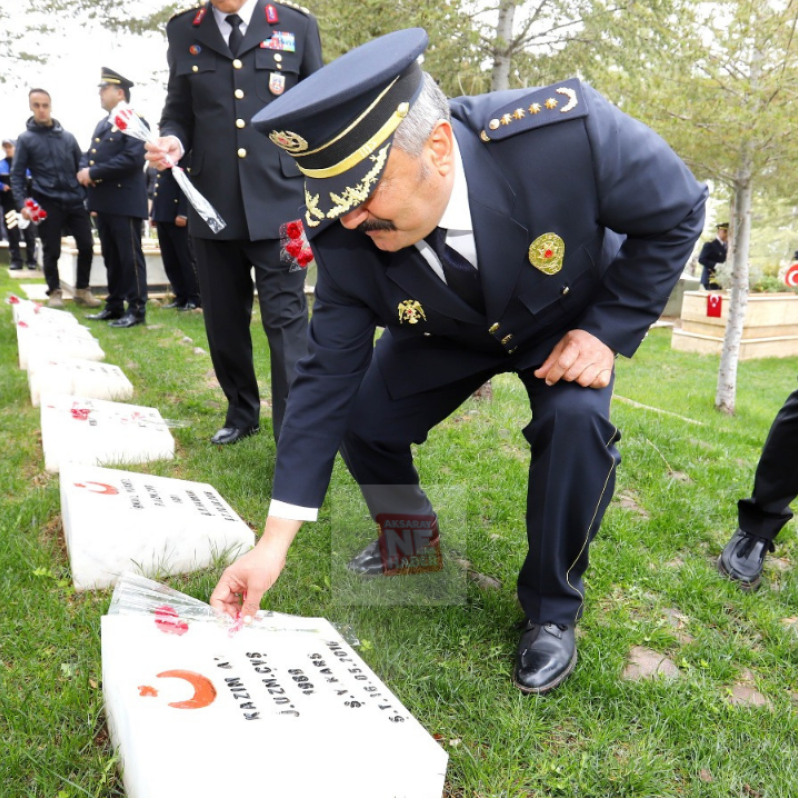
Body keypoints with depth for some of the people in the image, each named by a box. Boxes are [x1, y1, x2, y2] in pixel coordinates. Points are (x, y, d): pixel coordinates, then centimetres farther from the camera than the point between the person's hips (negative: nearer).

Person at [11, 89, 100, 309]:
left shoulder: (67, 136, 11)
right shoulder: (25, 139, 4)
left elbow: (81, 166, 16)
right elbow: (17, 175, 2)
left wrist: (89, 195, 6)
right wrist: (22, 203, -10)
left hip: (75, 201, 3)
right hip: (47, 204, -2)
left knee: (86, 246, 1)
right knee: (52, 251, 2)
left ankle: (82, 290, 17)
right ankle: (54, 293, 18)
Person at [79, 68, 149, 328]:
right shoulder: (102, 124, 20)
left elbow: (133, 158, -20)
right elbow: (90, 154, 21)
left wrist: (93, 173, -17)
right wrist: (84, 170, -4)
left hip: (125, 202, -8)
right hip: (103, 202, 9)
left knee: (130, 257, -3)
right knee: (111, 257, 13)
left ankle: (137, 309, 3)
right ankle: (114, 306, 20)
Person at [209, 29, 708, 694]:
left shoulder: (567, 130, -39)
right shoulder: (347, 241, -29)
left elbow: (678, 210, -21)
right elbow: (327, 378, -24)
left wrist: (608, 332, -27)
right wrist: (274, 545, -25)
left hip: (574, 316, -2)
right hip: (449, 333, 3)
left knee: (575, 419, -30)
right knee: (362, 419, -10)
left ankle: (552, 608, -4)